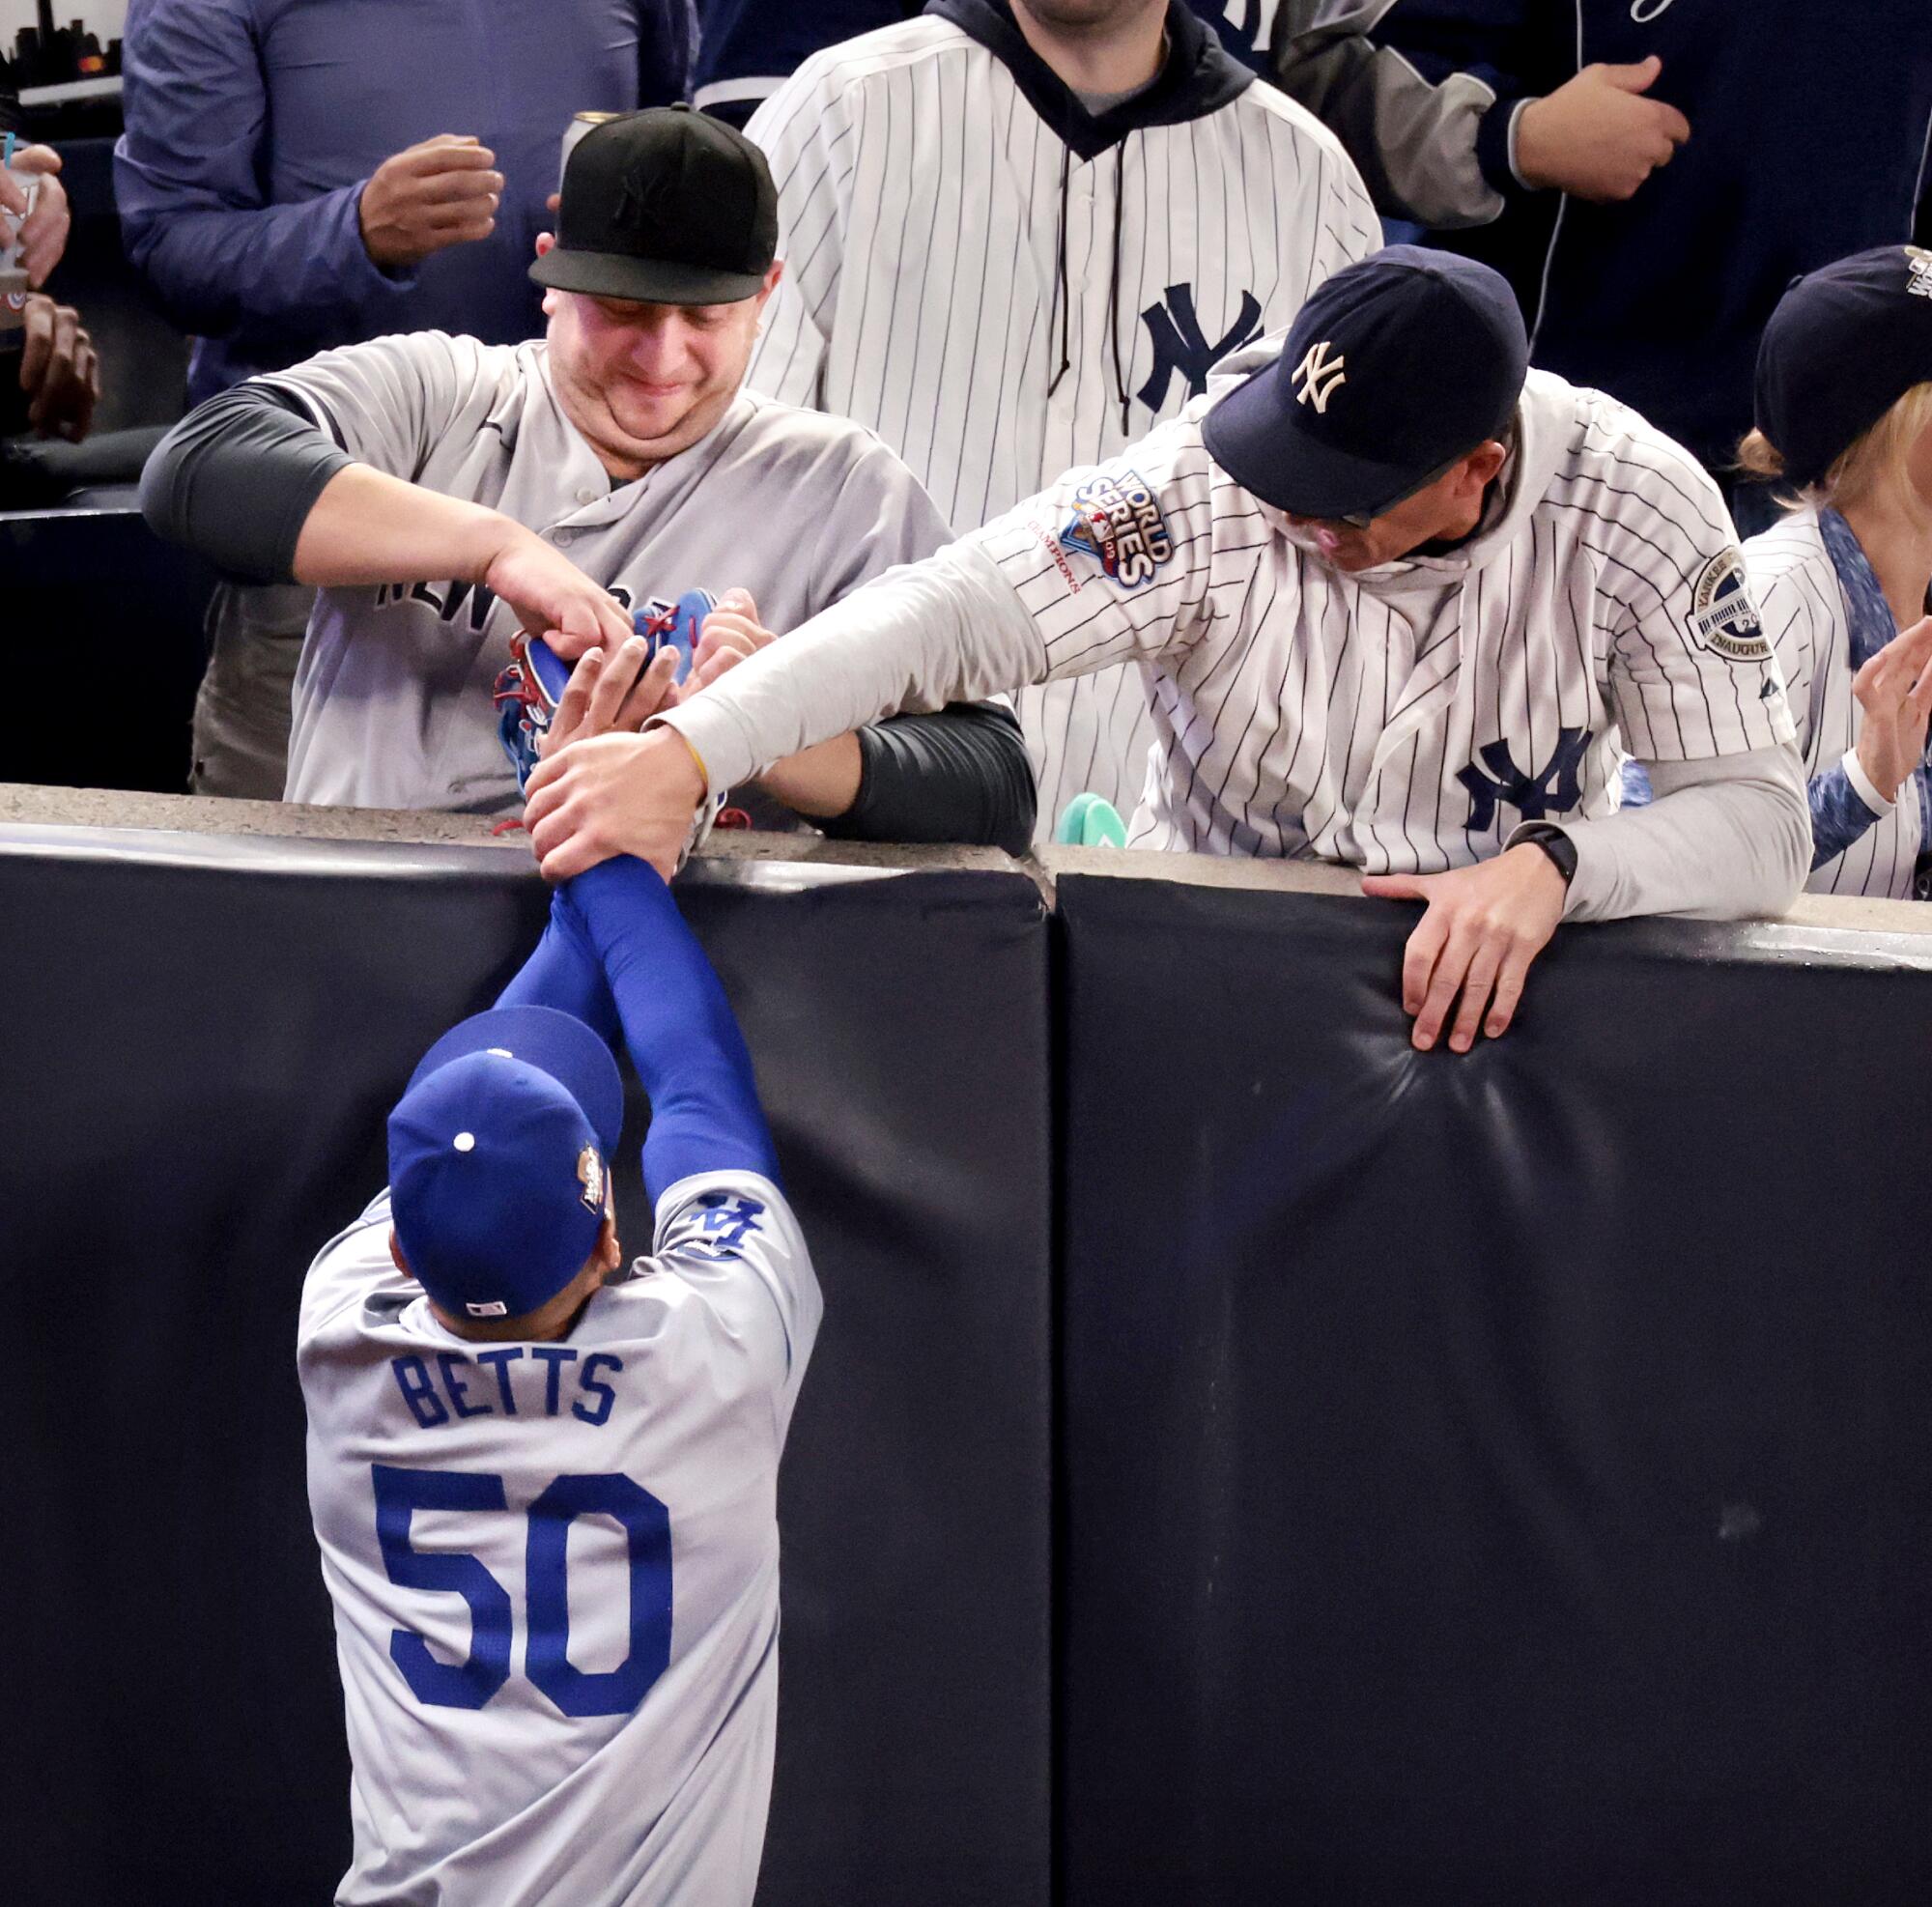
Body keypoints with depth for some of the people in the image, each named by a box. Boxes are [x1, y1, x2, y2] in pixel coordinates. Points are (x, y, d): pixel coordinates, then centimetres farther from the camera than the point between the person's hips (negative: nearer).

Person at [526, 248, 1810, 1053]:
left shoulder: (1634, 505, -14)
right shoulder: (1215, 485, -16)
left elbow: (1762, 818, -13)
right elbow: (954, 611, -23)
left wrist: (1555, 863, -32)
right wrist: (687, 753, -35)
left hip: (1498, 991, 0)